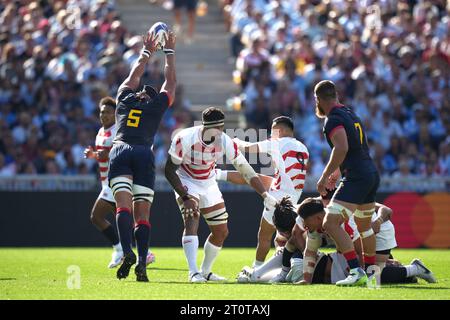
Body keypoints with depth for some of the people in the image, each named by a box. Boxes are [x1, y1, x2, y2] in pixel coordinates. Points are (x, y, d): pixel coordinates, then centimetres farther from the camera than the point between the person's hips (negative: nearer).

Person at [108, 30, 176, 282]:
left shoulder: (125, 99, 24)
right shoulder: (157, 105, 21)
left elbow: (134, 76, 43)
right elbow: (171, 81, 35)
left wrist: (146, 52, 55)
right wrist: (169, 52, 46)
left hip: (120, 152, 0)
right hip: (144, 155, 0)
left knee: (124, 206, -14)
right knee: (143, 214, 0)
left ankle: (127, 251, -35)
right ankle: (142, 261, -15)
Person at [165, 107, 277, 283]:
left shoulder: (226, 142, -20)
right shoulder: (184, 139, -30)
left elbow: (247, 171, -13)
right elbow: (169, 170, -20)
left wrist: (265, 195, -22)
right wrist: (185, 197, -28)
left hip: (209, 185, 5)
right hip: (186, 183, -5)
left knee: (221, 232, 7)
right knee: (192, 222, -28)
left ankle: (205, 271, 26)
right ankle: (193, 272, -32)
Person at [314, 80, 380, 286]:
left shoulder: (333, 119, -10)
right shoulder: (350, 114, 19)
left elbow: (342, 148, -25)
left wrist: (325, 176, -20)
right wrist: (336, 172, 39)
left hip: (356, 178, -10)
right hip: (372, 174, 10)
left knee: (331, 223, -14)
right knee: (364, 226, 25)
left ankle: (356, 271, -23)